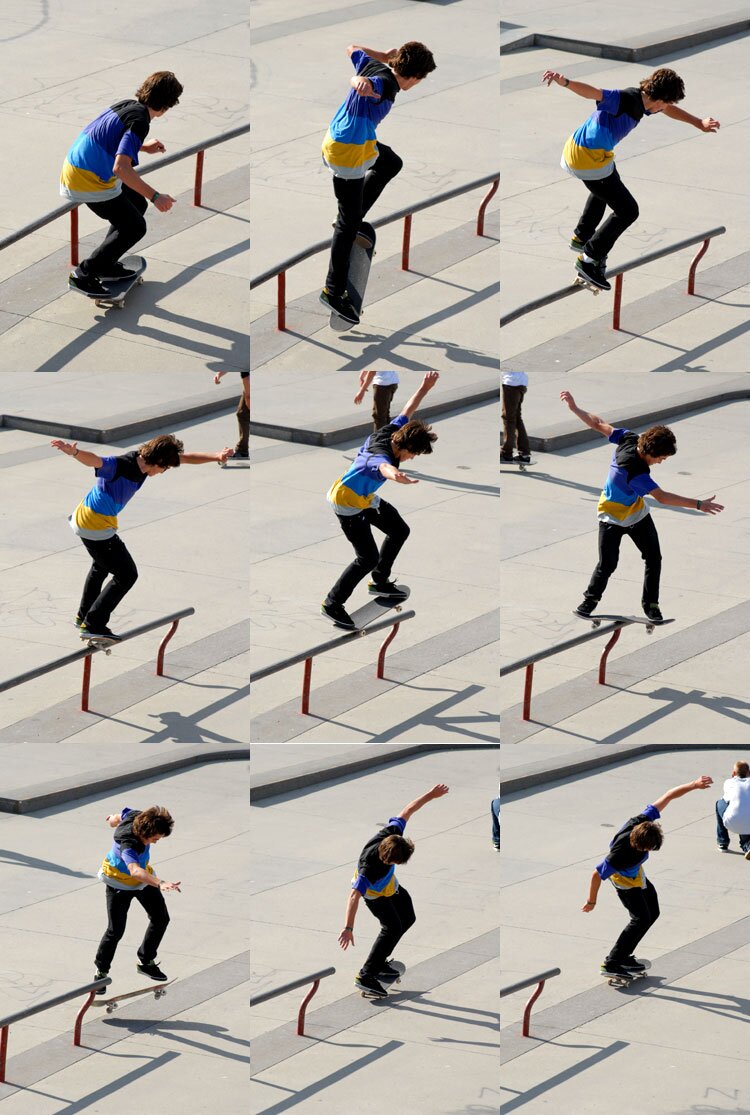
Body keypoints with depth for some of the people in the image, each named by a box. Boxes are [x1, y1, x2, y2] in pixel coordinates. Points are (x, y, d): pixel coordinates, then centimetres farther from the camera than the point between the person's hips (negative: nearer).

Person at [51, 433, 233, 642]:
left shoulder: (143, 460, -4)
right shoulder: (120, 466, -31)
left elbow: (186, 458, 8)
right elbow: (94, 460, -52)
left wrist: (216, 456, 8)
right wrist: (74, 452, -71)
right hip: (97, 528, -10)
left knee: (101, 567, 32)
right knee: (126, 575, -3)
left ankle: (84, 616, 51)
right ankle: (93, 626, -1)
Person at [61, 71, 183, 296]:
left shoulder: (129, 105, 5)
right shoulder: (139, 121, -24)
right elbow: (121, 168, -34)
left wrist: (144, 147, 31)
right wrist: (155, 196, -33)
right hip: (89, 182, -9)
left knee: (138, 204, 23)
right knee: (135, 227, 3)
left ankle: (105, 264, 29)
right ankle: (85, 273, 9)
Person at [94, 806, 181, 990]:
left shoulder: (137, 816, -23)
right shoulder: (128, 844, -44)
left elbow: (122, 815, 2)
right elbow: (135, 871, -63)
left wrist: (114, 819, 27)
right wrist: (160, 884, -78)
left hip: (143, 876, 8)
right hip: (119, 882, -8)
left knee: (161, 919, 5)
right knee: (116, 930, -9)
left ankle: (146, 961, 24)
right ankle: (101, 971, 12)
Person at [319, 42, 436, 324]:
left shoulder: (374, 67, 0)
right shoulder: (387, 85, -26)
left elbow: (353, 50, 23)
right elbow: (363, 84, -50)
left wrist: (387, 56, 31)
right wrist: (361, 84, -72)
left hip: (337, 139, 10)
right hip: (350, 153, -10)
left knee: (391, 163, 34)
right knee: (349, 223, 0)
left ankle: (352, 219, 34)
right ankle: (334, 291, 7)